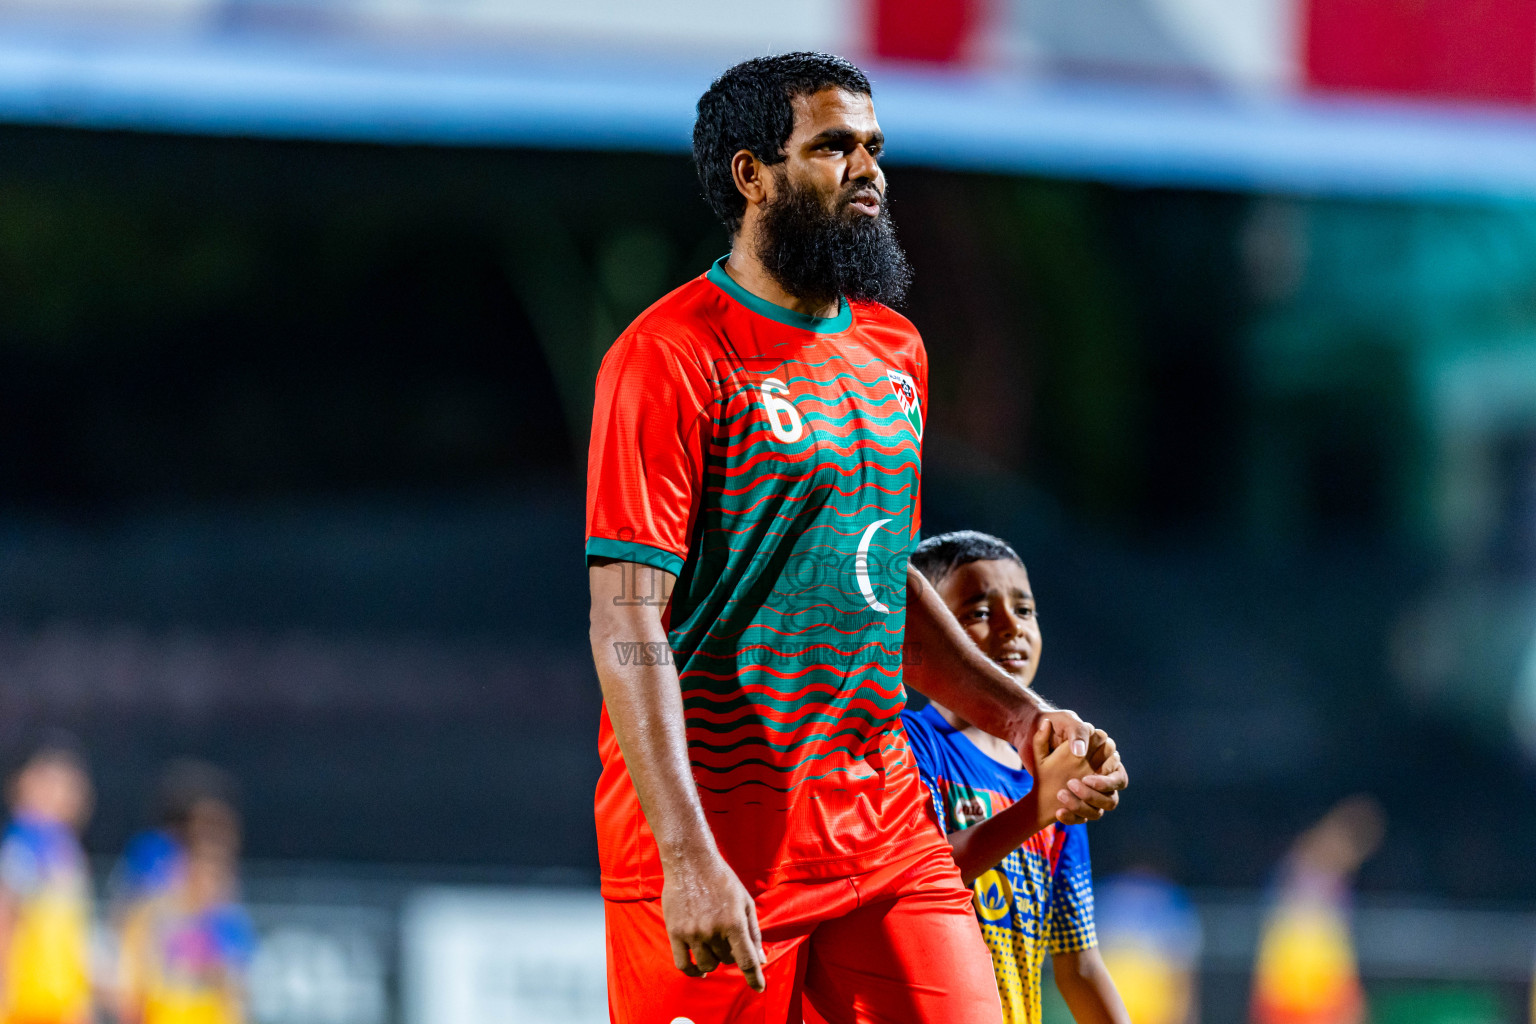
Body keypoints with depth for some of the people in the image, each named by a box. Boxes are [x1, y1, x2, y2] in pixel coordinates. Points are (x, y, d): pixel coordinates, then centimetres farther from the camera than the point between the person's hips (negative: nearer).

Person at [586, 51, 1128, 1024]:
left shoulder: (893, 350, 15)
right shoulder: (673, 356, -11)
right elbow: (627, 622, -16)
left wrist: (1020, 715, 16)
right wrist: (687, 858, -25)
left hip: (883, 827, 7)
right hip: (719, 833, -7)